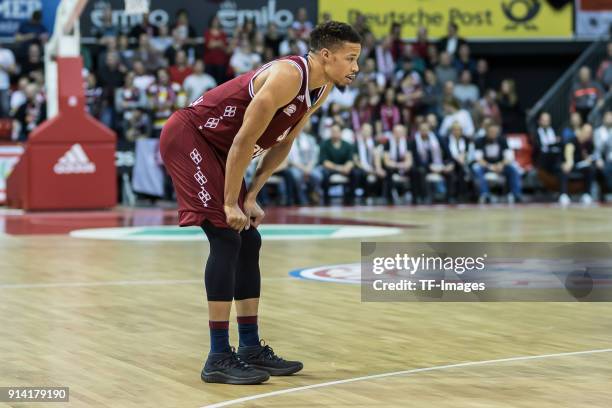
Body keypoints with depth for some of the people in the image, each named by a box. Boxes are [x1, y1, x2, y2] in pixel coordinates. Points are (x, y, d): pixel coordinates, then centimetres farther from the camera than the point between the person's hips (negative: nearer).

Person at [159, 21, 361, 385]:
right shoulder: (287, 77, -27)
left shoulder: (321, 91, 2)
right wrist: (230, 203, -21)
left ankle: (251, 349, 16)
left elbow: (282, 143, 12)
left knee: (248, 241, 9)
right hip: (187, 136, -10)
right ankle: (219, 358, -14)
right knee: (226, 238, -16)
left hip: (217, 148, 10)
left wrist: (252, 196, 5)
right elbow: (244, 141, -26)